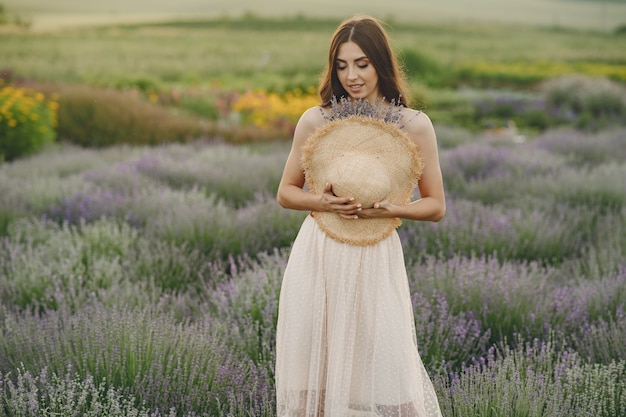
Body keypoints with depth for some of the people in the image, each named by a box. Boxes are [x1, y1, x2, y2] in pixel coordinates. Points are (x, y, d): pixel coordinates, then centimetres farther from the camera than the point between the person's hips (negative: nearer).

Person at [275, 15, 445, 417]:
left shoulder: (415, 126, -1)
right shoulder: (315, 121, 1)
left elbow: (436, 206, 4)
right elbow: (286, 192, 11)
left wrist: (388, 209, -14)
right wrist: (320, 201, -11)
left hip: (375, 262, -1)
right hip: (317, 259, 1)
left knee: (383, 379, -4)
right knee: (314, 374, 5)